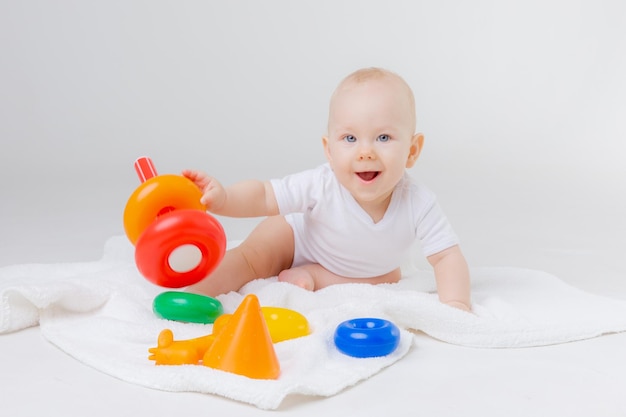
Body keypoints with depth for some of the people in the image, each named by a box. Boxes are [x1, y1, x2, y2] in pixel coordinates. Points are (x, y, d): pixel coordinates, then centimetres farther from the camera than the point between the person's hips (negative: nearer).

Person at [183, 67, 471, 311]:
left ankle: (310, 276, -14)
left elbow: (447, 256, -27)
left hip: (367, 270, 4)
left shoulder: (418, 204, -35)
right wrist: (222, 197, -55)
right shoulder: (322, 186, -38)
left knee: (389, 276, -19)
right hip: (299, 239, -3)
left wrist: (455, 303, -42)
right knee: (254, 257, -21)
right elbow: (263, 196, -36)